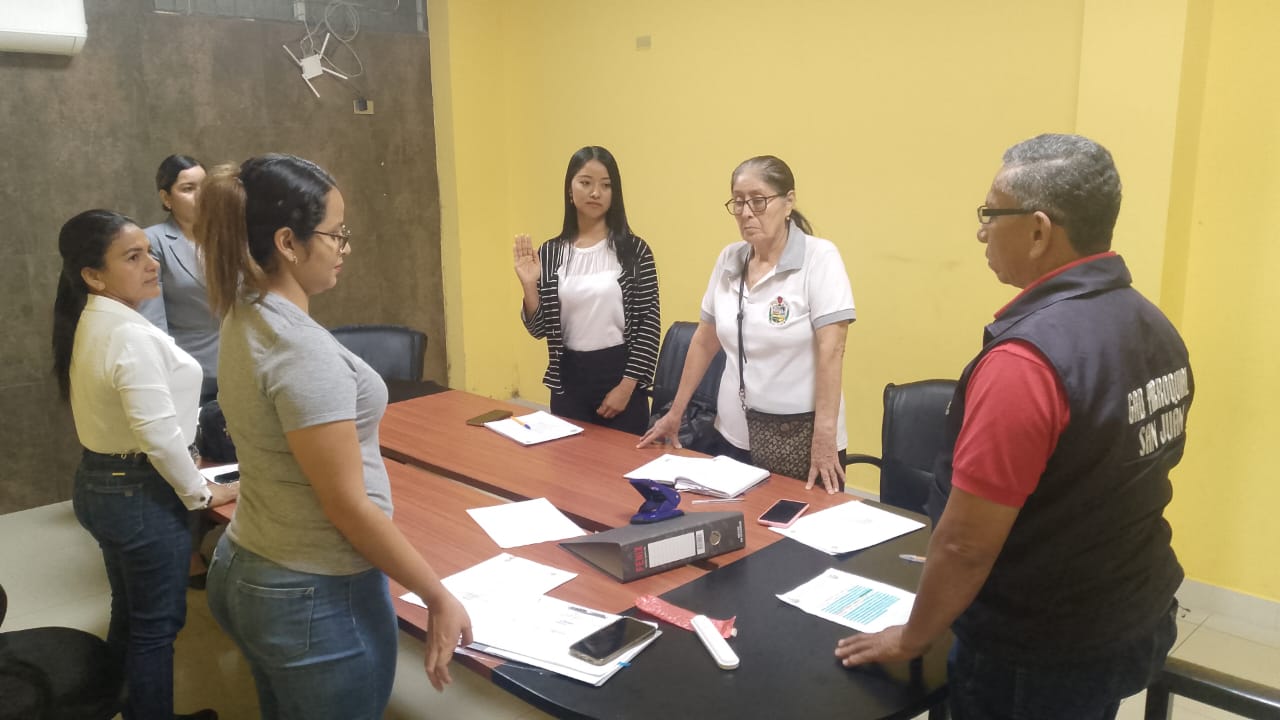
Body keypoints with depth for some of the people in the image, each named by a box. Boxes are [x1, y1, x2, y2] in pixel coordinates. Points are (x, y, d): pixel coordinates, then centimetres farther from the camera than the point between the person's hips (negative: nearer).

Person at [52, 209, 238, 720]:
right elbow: (159, 433, -27)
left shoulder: (88, 325, 7)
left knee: (129, 616, 23)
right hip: (142, 493, -10)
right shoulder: (132, 335, -24)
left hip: (99, 483, 10)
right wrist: (199, 494, -13)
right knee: (156, 625, 7)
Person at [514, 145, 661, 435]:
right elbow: (540, 329, 4)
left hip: (619, 373, -2)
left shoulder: (634, 250, -5)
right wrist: (529, 285, -12)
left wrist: (627, 386, -10)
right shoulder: (551, 252, 2)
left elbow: (649, 324, -5)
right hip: (569, 378, 2)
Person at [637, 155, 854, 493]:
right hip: (734, 435, 5)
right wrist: (675, 413, 13)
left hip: (800, 440, -5)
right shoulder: (729, 259, 4)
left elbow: (830, 351, -19)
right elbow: (705, 339, 11)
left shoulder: (819, 257, -12)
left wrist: (824, 437, -24)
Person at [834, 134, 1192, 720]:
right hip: (1139, 625, 8)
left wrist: (911, 638, -9)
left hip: (1040, 655, -7)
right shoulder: (1156, 329, -1)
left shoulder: (1028, 357, -28)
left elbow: (965, 544, -25)